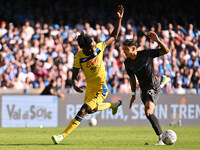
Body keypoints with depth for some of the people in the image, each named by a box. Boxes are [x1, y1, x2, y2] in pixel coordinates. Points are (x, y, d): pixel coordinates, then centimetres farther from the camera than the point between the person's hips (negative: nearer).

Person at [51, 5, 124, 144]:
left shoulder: (99, 47, -15)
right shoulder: (78, 57, -14)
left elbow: (114, 36, -2)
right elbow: (74, 75, -8)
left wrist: (119, 19, -11)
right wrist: (75, 84, -32)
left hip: (100, 89, -4)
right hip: (89, 87, 4)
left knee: (83, 111, -16)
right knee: (91, 109, 29)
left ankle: (63, 136, -16)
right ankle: (113, 105, 56)